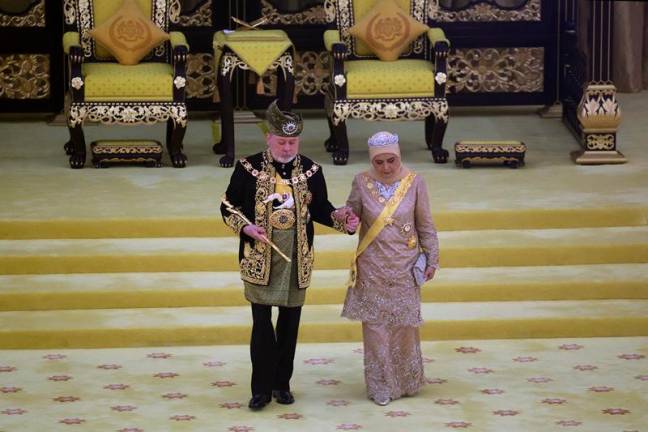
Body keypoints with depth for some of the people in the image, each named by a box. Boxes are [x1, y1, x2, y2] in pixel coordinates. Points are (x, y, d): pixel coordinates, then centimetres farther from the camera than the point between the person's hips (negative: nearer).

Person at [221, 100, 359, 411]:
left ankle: (282, 384, 21)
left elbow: (320, 208, 11)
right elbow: (228, 207, 2)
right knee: (261, 322, -3)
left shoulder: (310, 170, 1)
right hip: (260, 258, -2)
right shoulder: (248, 168, -5)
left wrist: (339, 217, -10)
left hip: (296, 259, 2)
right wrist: (246, 227, -16)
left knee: (290, 321, 9)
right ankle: (262, 388, 5)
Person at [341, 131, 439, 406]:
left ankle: (407, 382, 25)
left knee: (404, 324, 8)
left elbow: (425, 225, 1)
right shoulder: (362, 183, -5)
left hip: (404, 267, 0)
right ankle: (380, 386, 13)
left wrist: (432, 259, 1)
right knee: (375, 325, 3)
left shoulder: (414, 183, -6)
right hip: (373, 269, 0)